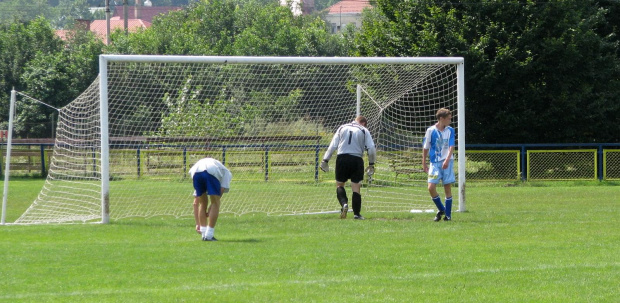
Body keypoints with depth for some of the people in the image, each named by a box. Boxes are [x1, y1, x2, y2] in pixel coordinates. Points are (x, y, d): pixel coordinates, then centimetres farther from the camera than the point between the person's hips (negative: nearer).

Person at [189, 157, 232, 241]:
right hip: (212, 173, -4)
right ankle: (209, 235, 6)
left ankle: (204, 235, 19)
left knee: (203, 203, 22)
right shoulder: (227, 173, 37)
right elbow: (222, 190, 18)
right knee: (215, 203, 10)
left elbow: (195, 203, 41)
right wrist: (210, 210, 21)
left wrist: (198, 224, 42)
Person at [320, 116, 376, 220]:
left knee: (339, 185, 12)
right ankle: (356, 214, 2)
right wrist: (371, 164, 8)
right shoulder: (364, 131, 8)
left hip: (342, 158, 1)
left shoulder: (342, 128, 14)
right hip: (357, 159, -1)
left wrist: (325, 160, 8)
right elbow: (371, 148, 1)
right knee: (356, 187, 4)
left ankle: (344, 203, -14)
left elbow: (333, 145, 8)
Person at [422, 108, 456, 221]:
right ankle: (441, 209, 11)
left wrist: (447, 160, -19)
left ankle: (448, 214, 8)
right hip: (435, 162, 0)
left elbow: (451, 147, -5)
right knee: (431, 187, -11)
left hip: (447, 163, 0)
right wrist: (424, 164, 8)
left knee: (448, 187, 0)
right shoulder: (431, 131, 0)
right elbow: (425, 148, 8)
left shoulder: (450, 130, 3)